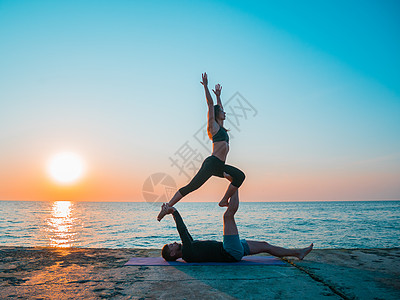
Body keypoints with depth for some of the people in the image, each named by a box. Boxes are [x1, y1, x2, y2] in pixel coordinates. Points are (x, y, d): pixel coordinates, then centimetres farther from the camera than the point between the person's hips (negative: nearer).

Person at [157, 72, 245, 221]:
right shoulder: (213, 125, 1)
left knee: (240, 175, 1)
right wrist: (206, 86, -1)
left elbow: (218, 108, 38)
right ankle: (167, 207, -13)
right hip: (211, 163, -9)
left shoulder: (220, 127, 23)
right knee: (192, 186, -15)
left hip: (219, 166, 9)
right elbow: (210, 104, -4)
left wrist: (218, 95, 43)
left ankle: (224, 200, 3)